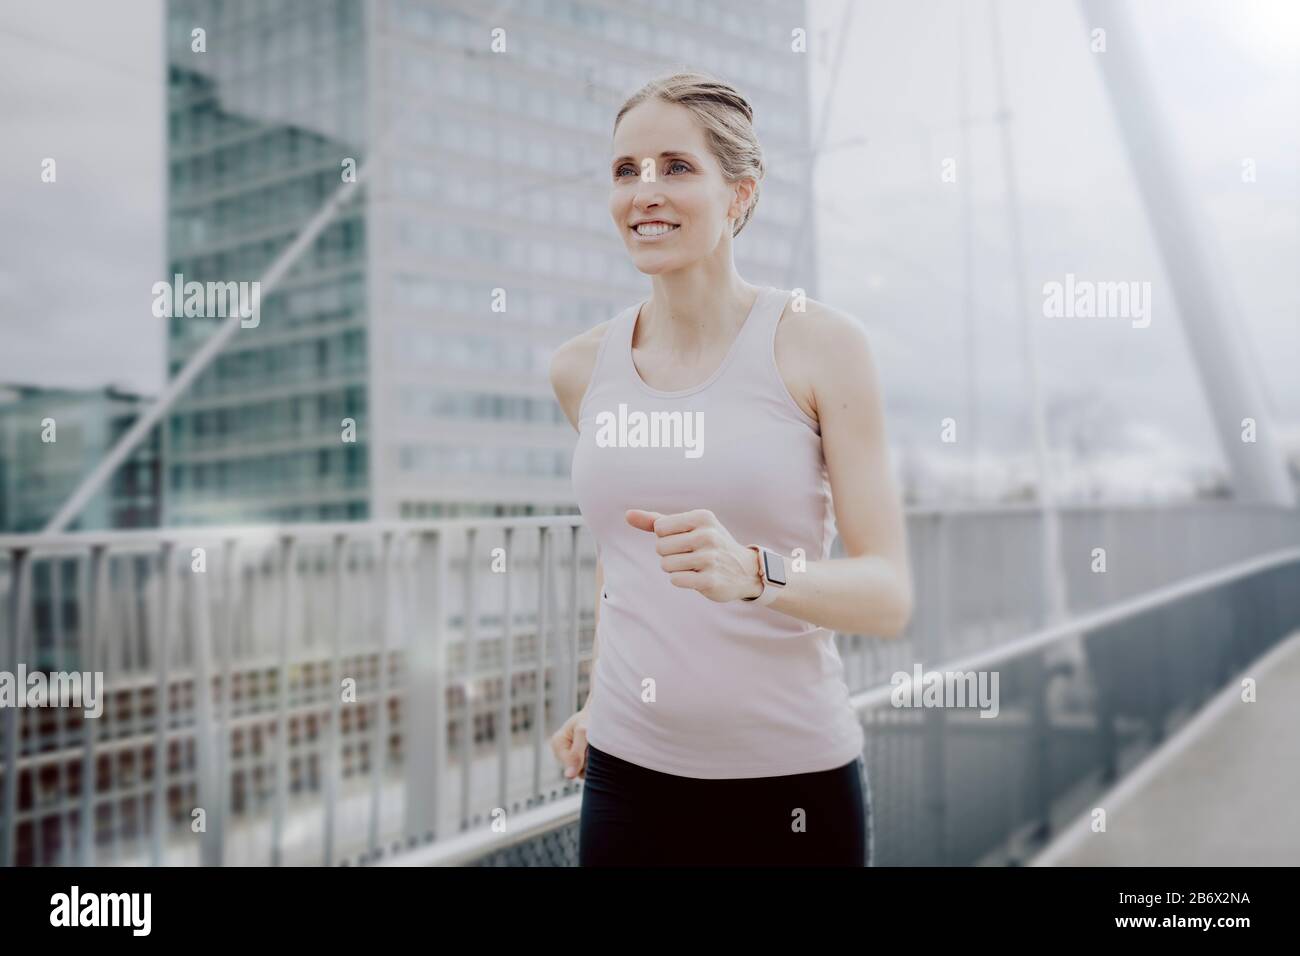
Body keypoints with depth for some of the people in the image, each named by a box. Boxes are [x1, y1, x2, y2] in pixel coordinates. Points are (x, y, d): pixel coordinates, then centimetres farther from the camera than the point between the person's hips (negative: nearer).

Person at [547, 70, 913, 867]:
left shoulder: (819, 344, -9)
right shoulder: (582, 368, 2)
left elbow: (889, 595, -12)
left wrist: (752, 574, -28)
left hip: (793, 783, -2)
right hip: (627, 773, 3)